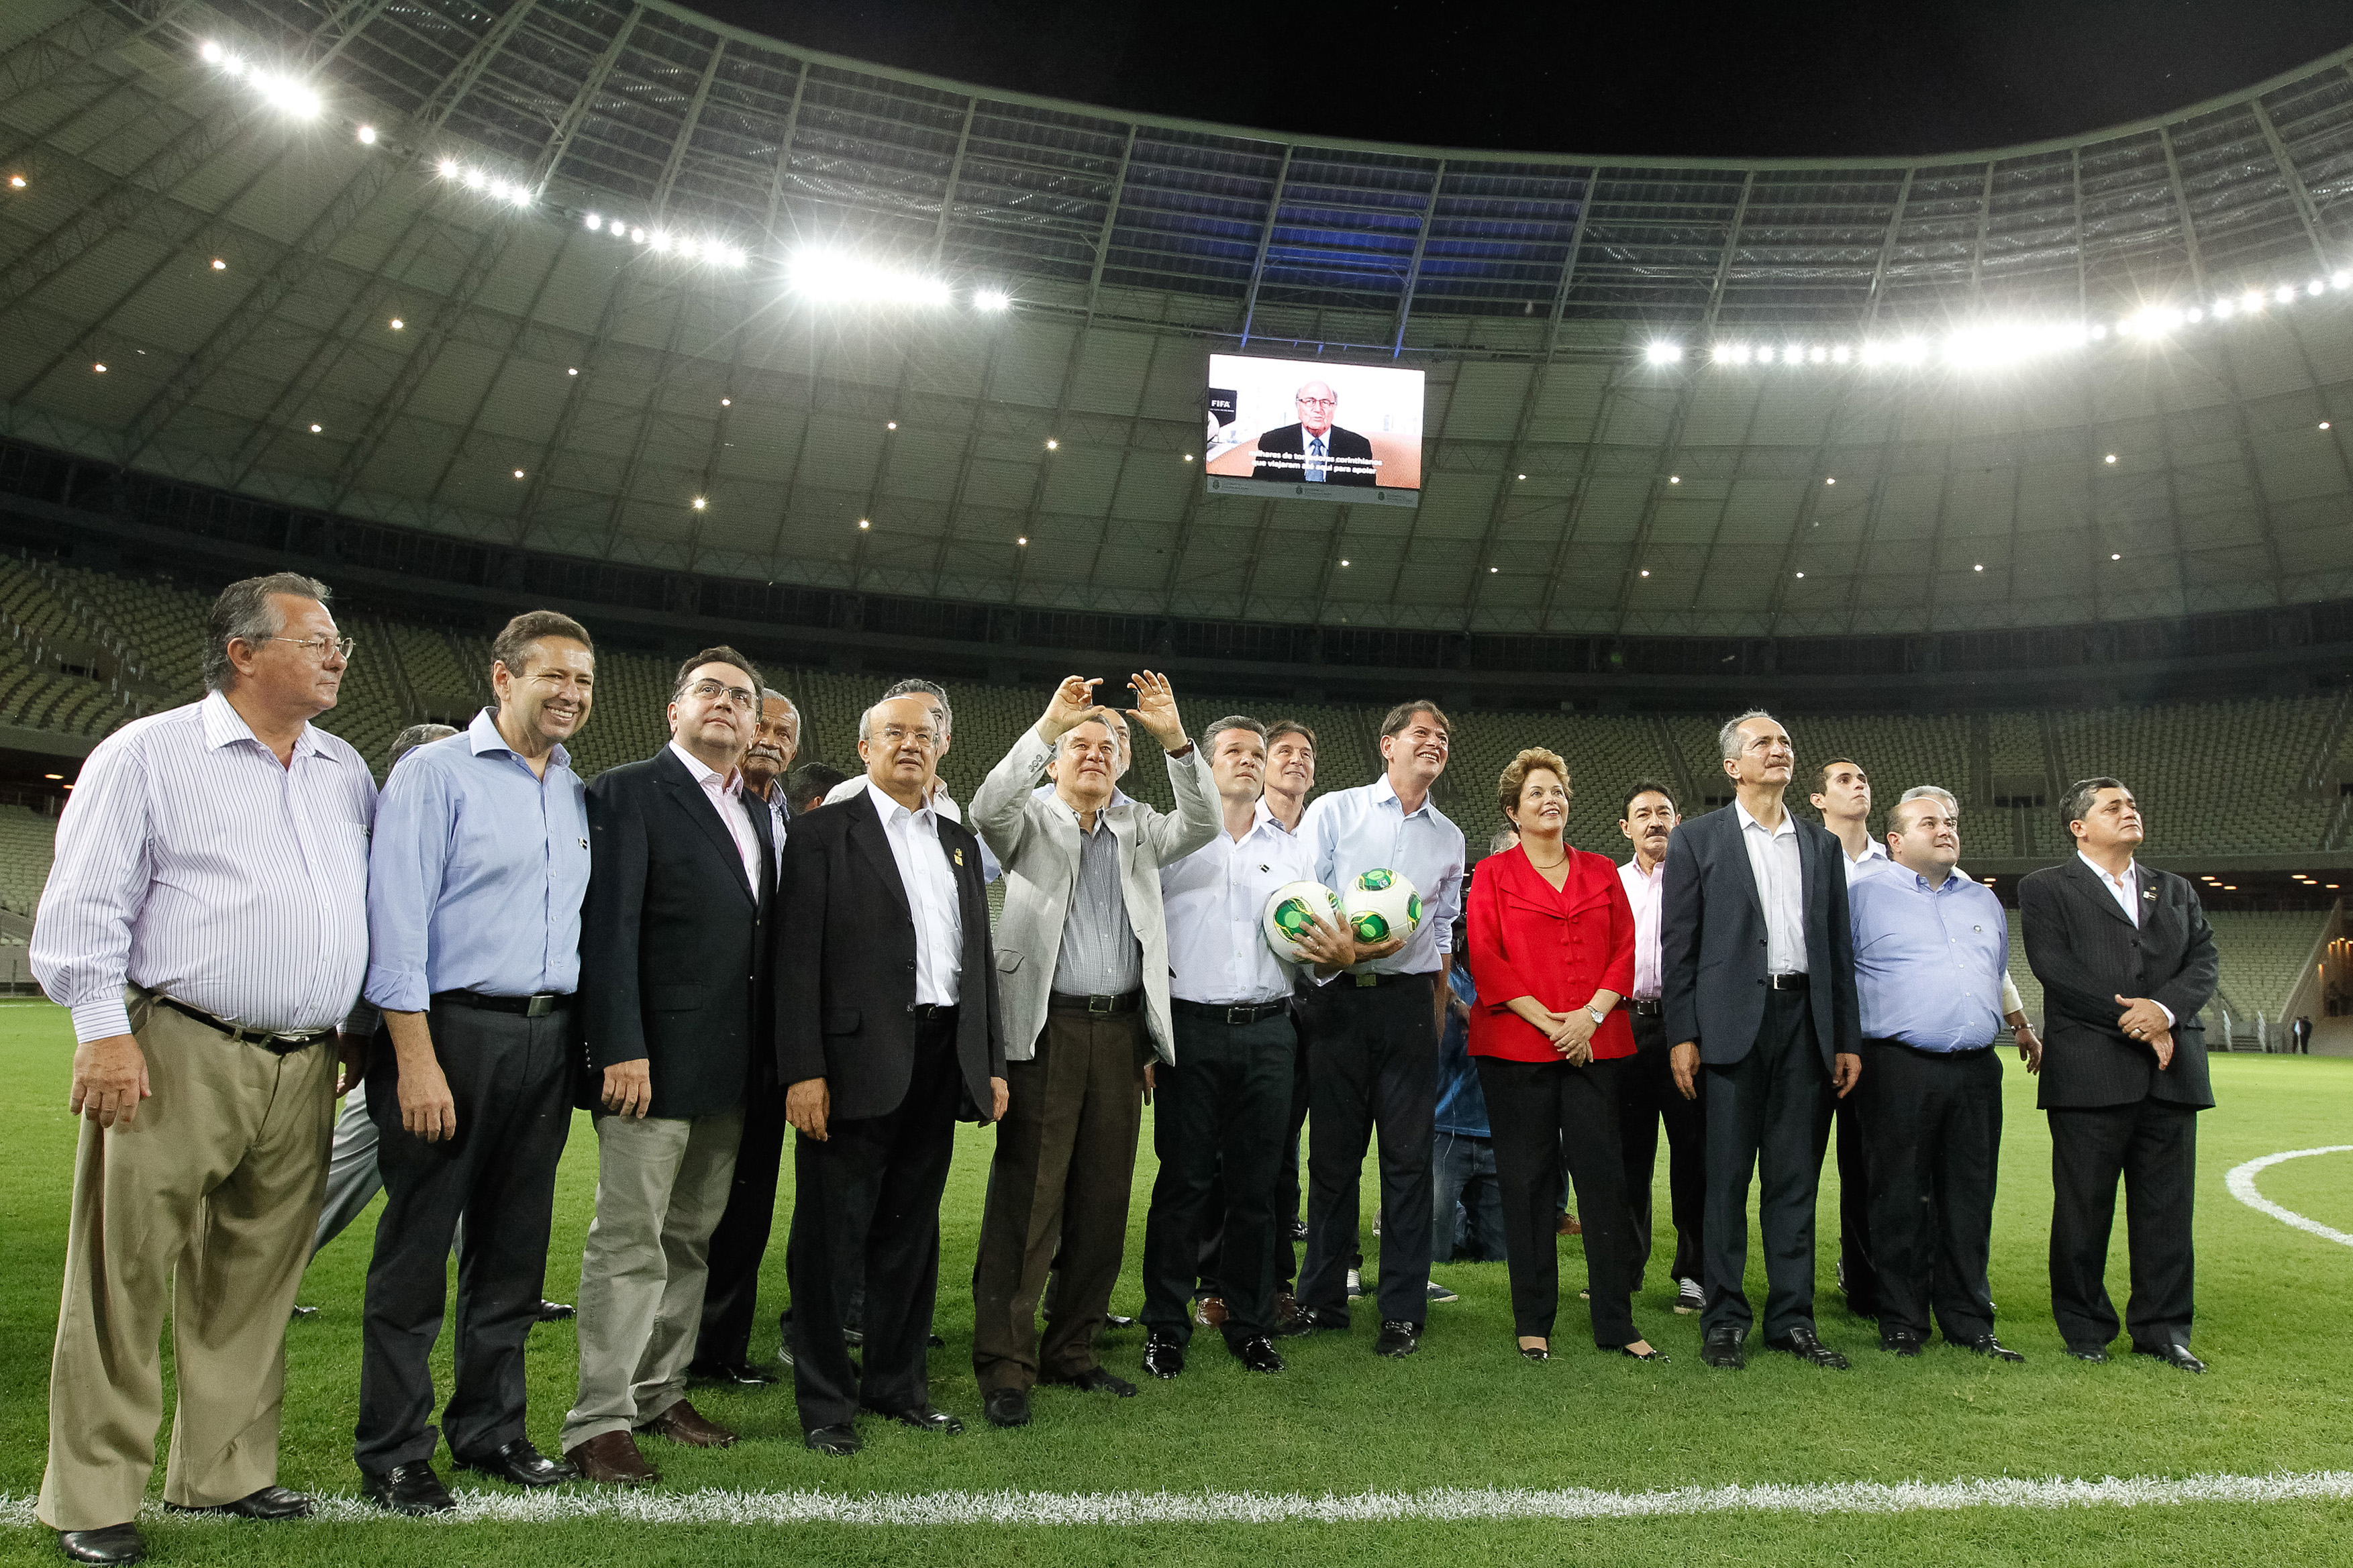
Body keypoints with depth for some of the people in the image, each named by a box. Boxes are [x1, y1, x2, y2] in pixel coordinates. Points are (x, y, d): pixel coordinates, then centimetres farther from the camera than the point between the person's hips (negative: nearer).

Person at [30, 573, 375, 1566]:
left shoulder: (346, 772, 15)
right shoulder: (150, 753, -1)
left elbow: (371, 905, 20)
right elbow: (85, 903, -5)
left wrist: (363, 1024, 17)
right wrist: (103, 1030, -12)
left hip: (303, 1069, 5)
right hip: (177, 1056, -5)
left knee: (253, 1284, 11)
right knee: (125, 1279, 1)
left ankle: (222, 1472, 23)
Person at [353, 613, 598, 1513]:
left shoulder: (578, 796, 14)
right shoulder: (436, 773, -5)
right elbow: (396, 921, -11)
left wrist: (583, 1046, 10)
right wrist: (417, 1059, -17)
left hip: (545, 1041, 6)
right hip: (452, 1032, -6)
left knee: (513, 1251, 13)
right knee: (416, 1253, 2)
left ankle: (489, 1428, 27)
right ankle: (392, 1455, 15)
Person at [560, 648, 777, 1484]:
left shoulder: (755, 815, 16)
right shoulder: (627, 791, -6)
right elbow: (609, 928, -13)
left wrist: (769, 1053, 11)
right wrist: (621, 1049, -20)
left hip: (731, 1069, 7)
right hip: (653, 1062, -7)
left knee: (690, 1240, 15)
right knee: (630, 1242, -2)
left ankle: (661, 1392, 26)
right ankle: (600, 1421, 7)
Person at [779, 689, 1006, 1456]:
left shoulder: (959, 841, 16)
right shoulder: (824, 832, -2)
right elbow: (798, 956, -8)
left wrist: (991, 1063, 13)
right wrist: (804, 1070, -15)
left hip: (941, 1060, 6)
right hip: (858, 1061, -5)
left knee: (911, 1232, 14)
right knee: (832, 1237, 4)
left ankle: (897, 1382, 27)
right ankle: (825, 1400, 17)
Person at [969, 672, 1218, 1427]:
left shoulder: (1137, 828, 16)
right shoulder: (1031, 821, 6)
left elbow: (1202, 826, 0)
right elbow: (988, 807, -15)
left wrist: (1175, 739, -12)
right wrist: (1049, 723, -21)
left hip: (1121, 1032, 4)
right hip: (1047, 1028, -4)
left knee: (1103, 1200, 10)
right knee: (1027, 1196, -5)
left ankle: (1071, 1351, 23)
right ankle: (1004, 1365, 2)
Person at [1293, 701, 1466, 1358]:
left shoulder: (1449, 838, 14)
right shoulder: (1335, 811, 4)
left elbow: (1443, 934, 17)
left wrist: (1436, 1019, 13)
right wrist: (1344, 947, -14)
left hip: (1409, 1002, 2)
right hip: (1336, 996, -2)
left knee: (1408, 1156, 2)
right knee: (1333, 1152, 6)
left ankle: (1403, 1310, 11)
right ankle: (1322, 1299, 18)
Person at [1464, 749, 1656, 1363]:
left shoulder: (1601, 872, 14)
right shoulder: (1493, 875, 5)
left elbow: (1625, 950, 8)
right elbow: (1485, 959, -3)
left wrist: (1591, 1015, -7)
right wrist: (1547, 1021, -10)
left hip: (1593, 1046, 2)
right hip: (1516, 1047, -2)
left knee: (1604, 1177, 0)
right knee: (1527, 1181, 3)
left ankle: (1616, 1323, 9)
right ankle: (1533, 1322, 14)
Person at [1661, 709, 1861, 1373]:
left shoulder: (1821, 844, 16)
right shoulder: (1697, 839, 5)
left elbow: (1839, 946, 14)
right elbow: (1678, 944, 0)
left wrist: (1846, 1038, 8)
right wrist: (1682, 1035, -7)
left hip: (1805, 1021, 3)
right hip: (1732, 1022, -3)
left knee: (1796, 1179, 7)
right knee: (1727, 1176, 1)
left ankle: (1792, 1318, 16)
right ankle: (1723, 1320, 10)